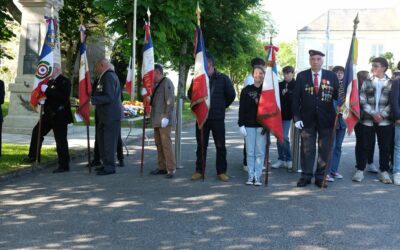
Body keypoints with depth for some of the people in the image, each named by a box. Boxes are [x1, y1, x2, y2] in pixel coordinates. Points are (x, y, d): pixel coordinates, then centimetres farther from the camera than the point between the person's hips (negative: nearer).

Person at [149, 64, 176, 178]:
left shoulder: (167, 82, -9)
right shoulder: (156, 84, 18)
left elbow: (170, 100, -16)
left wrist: (166, 116, -20)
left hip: (164, 119, -9)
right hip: (156, 120, 9)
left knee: (166, 143, -10)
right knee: (159, 143, 10)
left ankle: (171, 169, -8)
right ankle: (162, 167, 17)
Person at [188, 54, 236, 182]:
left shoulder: (222, 79, -3)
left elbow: (231, 95, 8)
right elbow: (190, 94, 18)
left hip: (218, 118, -1)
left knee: (220, 146, 2)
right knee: (201, 146, 8)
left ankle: (221, 171, 11)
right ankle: (199, 171, 16)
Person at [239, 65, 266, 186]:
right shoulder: (246, 90, 4)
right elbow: (242, 108, 3)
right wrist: (241, 124, -4)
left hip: (262, 125, -1)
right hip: (249, 124, 1)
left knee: (260, 152, 0)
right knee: (250, 152, 3)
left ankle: (258, 176, 6)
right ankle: (251, 175, 9)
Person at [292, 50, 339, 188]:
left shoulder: (332, 76, 4)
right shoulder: (301, 76, 3)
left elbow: (337, 95, 5)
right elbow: (296, 98, 1)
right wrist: (297, 117, -5)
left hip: (326, 119, 1)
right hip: (307, 119, -1)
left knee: (324, 149, 5)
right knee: (307, 149, 5)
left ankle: (320, 177, 14)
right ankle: (306, 176, 13)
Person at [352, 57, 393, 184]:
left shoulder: (391, 83, 4)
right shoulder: (367, 83, 6)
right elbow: (362, 101, 0)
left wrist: (382, 114, -12)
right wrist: (373, 114, -11)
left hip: (385, 120, 0)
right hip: (368, 120, 0)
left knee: (384, 147, 4)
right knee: (365, 146, 2)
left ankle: (384, 172, 14)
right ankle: (360, 171, 9)